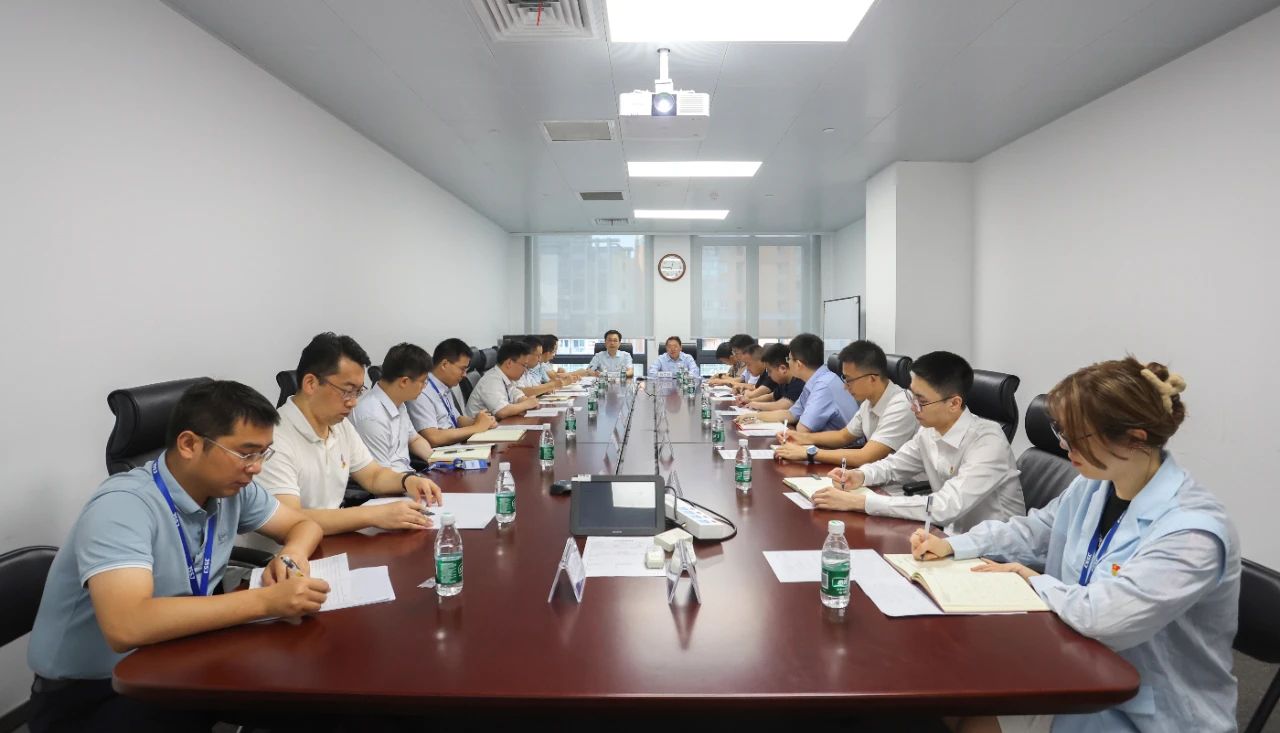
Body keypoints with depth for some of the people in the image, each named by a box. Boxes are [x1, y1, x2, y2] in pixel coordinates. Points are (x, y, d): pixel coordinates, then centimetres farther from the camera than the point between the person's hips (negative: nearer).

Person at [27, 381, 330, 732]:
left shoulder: (231, 487, -5)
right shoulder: (124, 506, -26)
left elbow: (303, 524, 9)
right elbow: (126, 626, -39)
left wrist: (292, 554, -14)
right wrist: (266, 601, -40)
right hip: (89, 694, -6)